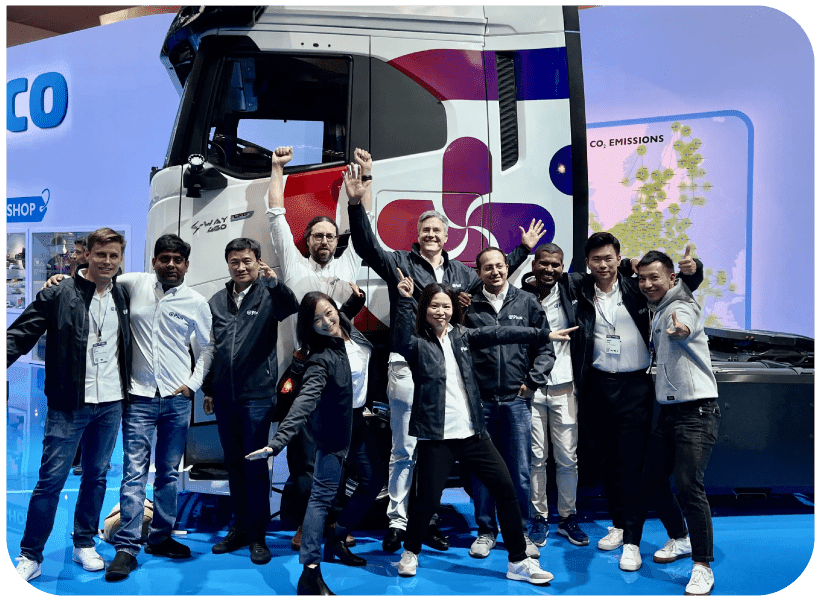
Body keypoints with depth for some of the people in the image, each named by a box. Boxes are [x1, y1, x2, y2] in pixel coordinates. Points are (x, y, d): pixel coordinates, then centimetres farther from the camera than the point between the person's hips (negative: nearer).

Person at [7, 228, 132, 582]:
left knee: (97, 475, 14)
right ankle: (30, 556, 11)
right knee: (51, 479, -2)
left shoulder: (123, 297, 8)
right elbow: (21, 334, -10)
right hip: (69, 404, -4)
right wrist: (5, 358, -27)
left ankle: (84, 545, 28)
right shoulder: (59, 294, -5)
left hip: (111, 403, 4)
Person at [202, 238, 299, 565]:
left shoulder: (268, 295, -3)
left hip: (257, 396, -4)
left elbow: (292, 309, -26)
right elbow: (209, 349, 16)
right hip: (224, 398, 4)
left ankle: (257, 535, 11)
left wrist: (276, 283, -43)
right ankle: (239, 528, 25)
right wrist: (207, 389, 16)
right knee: (233, 464, 13)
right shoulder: (217, 302, 10)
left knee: (256, 467, 0)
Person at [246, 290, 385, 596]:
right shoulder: (321, 358, -26)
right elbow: (305, 400, -37)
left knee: (374, 480, 17)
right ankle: (310, 571, -9)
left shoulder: (354, 334, -6)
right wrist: (278, 441, -48)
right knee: (323, 496, -10)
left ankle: (337, 539, 30)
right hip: (335, 429, -8)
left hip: (358, 421, 8)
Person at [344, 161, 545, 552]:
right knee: (404, 449, -2)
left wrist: (524, 249, 33)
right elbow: (367, 246, -12)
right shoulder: (400, 263, 2)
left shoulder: (460, 272, 16)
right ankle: (397, 521, 9)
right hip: (409, 366, -4)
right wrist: (356, 205, -25)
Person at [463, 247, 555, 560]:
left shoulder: (526, 302, 6)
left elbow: (544, 346, 8)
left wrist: (533, 380, 1)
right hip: (480, 400, 0)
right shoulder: (469, 306, 3)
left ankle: (521, 532, 20)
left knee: (520, 470, 4)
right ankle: (486, 531, 21)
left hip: (516, 399, 0)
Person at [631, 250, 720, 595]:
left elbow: (683, 324, -40)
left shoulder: (682, 306, -13)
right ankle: (680, 539, 34)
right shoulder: (654, 311, 13)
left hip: (697, 410, -9)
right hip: (668, 408, 9)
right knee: (653, 478, 12)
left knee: (689, 485, -15)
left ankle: (703, 565, -3)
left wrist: (679, 328, -61)